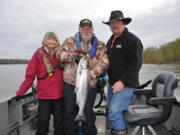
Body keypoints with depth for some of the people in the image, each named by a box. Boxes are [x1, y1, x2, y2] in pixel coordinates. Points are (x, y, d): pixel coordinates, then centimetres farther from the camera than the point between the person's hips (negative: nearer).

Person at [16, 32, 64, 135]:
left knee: (59, 119, 14)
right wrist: (21, 92, -9)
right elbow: (30, 75, -7)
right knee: (43, 120, 8)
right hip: (44, 94, -2)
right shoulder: (39, 54, -5)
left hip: (59, 93, 3)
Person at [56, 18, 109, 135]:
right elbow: (60, 53, -1)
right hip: (70, 83, 1)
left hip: (90, 84, -1)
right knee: (69, 113, 12)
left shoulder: (100, 45, 5)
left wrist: (92, 74, -20)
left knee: (88, 114, 10)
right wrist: (73, 56, -19)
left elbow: (104, 62, -5)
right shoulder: (70, 41, 8)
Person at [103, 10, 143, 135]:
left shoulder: (133, 40, -10)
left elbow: (136, 63, -18)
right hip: (112, 83, 8)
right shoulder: (111, 40, 15)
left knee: (114, 112, -13)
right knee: (112, 112, 14)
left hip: (126, 84, -8)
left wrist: (123, 81, -23)